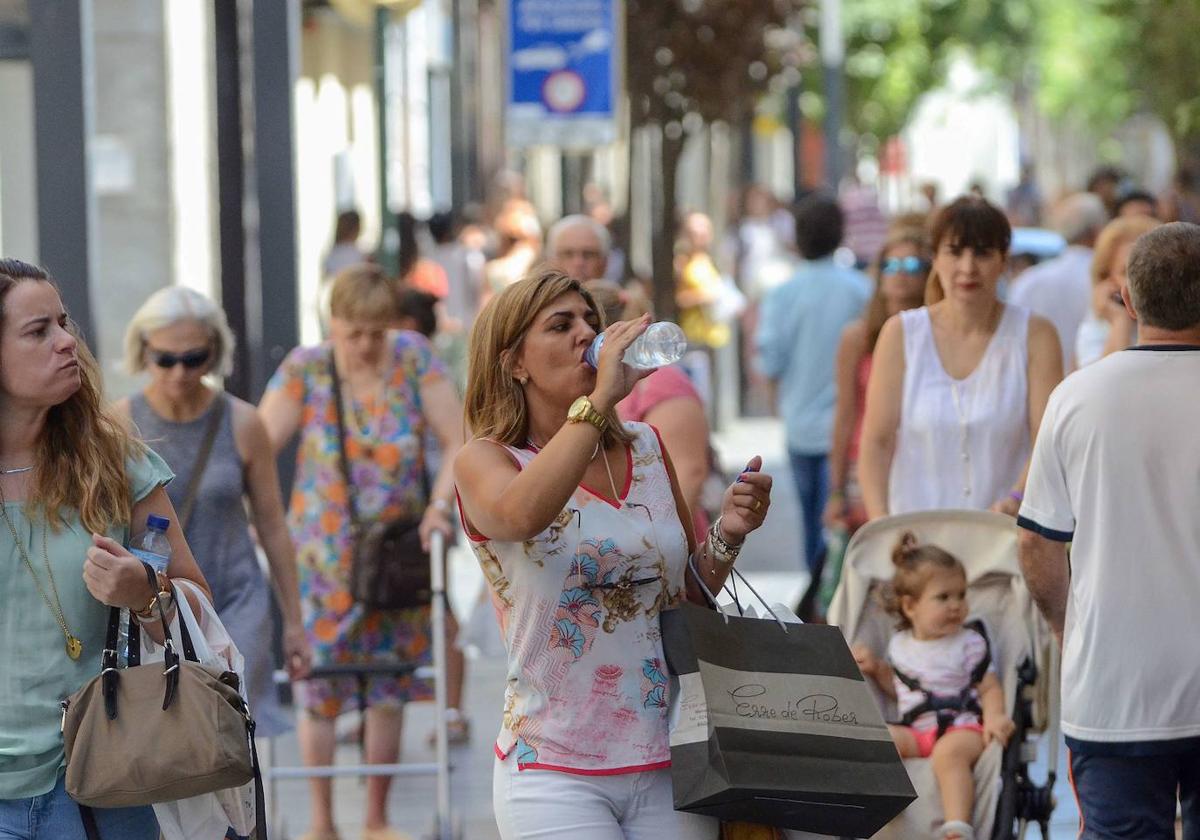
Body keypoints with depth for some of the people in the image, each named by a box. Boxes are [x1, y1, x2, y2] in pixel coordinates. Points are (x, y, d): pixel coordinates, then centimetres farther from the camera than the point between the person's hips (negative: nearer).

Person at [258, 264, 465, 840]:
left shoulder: (414, 359, -2)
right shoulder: (305, 369, -6)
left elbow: (457, 442, -1)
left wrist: (440, 503, -16)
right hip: (325, 554, -1)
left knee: (390, 688, 8)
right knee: (319, 686, -2)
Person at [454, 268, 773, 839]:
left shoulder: (646, 450, 10)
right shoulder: (484, 461, -3)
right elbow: (521, 514, -29)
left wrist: (727, 534, -2)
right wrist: (602, 397, -24)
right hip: (555, 771, -4)